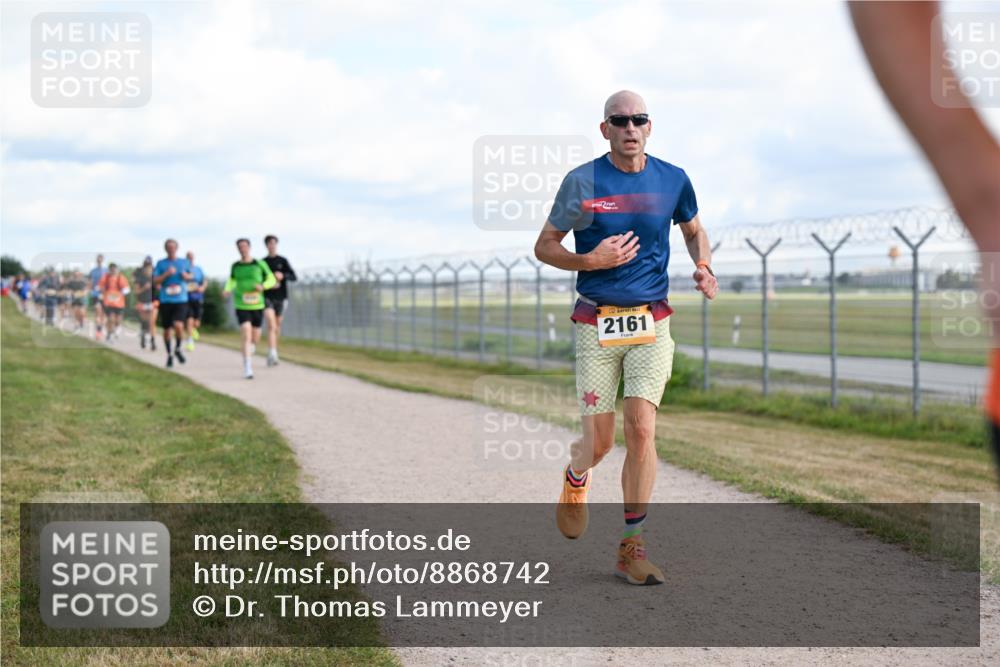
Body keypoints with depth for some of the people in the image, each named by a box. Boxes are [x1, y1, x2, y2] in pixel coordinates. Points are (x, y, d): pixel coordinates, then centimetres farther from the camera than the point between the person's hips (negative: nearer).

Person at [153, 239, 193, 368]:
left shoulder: (184, 262, 8)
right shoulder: (161, 263, 4)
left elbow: (190, 276, 22)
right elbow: (155, 281, -3)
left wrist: (186, 275, -1)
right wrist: (167, 274, -16)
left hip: (181, 300, -1)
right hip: (165, 300, 1)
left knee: (178, 325, -20)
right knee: (167, 329, 6)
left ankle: (178, 349, 6)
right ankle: (169, 355, 23)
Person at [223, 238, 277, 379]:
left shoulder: (260, 264, -2)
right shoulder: (235, 266, 2)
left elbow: (272, 280, 5)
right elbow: (232, 280, 18)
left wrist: (263, 286, -16)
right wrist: (227, 289, -4)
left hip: (257, 305, 1)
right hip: (241, 306, -1)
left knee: (255, 339, 11)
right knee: (247, 337, -16)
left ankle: (251, 347, 48)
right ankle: (248, 370, -16)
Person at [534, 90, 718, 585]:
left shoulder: (673, 181, 3)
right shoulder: (582, 182, -4)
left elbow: (694, 231, 22)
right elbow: (544, 247, 2)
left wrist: (703, 266, 0)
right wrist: (590, 260, -16)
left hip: (651, 323, 2)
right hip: (596, 324, -1)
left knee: (642, 432, -10)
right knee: (599, 442, -2)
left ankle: (632, 549, 1)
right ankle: (576, 477, 37)